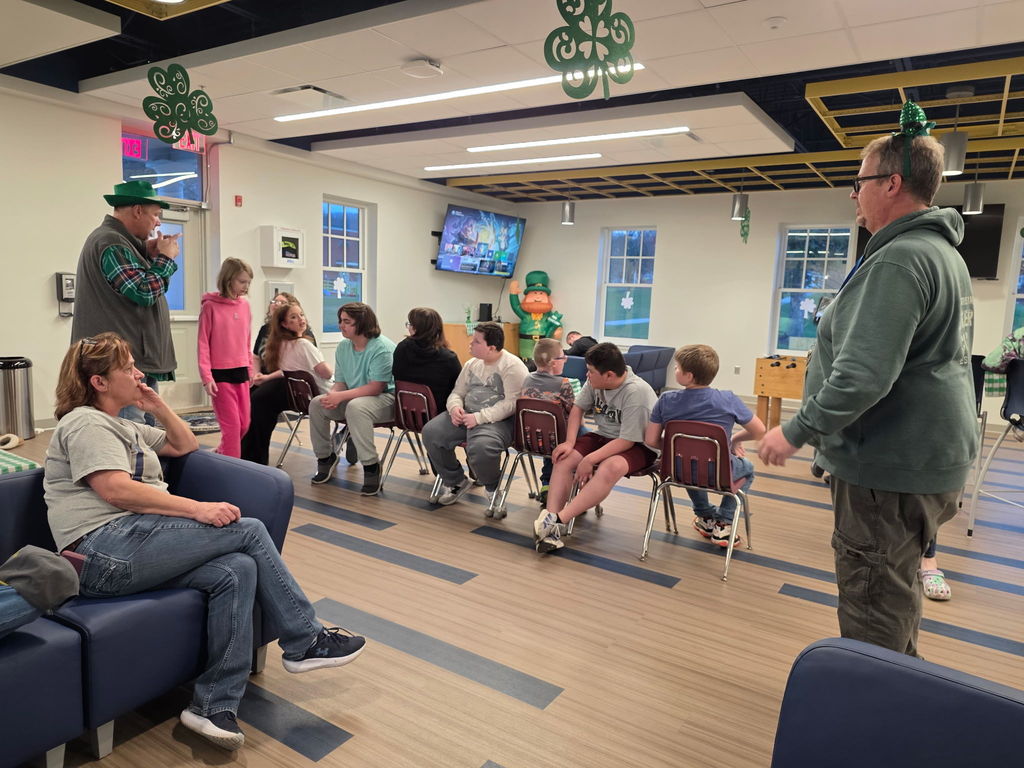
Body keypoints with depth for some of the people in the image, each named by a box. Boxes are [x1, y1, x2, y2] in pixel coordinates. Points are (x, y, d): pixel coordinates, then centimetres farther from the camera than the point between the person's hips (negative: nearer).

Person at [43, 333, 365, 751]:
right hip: (105, 550, -9)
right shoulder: (85, 423, -3)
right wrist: (197, 508, -23)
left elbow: (186, 446, 33)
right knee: (248, 530, -15)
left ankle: (214, 705, -12)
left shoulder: (122, 428, 27)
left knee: (237, 571, -15)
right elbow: (116, 490, -18)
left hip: (127, 551, 9)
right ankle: (306, 641, -4)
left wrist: (159, 407, 18)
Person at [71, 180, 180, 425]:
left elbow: (137, 279, 24)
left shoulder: (117, 240, 19)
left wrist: (149, 254, 10)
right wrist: (165, 258, -6)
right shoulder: (111, 243, -15)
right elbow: (144, 292, -20)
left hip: (137, 359, 11)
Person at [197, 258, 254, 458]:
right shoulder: (211, 306, -7)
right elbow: (203, 343, -8)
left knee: (244, 424, 10)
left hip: (241, 372, 6)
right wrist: (206, 376, -13)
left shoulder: (245, 305, 7)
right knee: (232, 425, -4)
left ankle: (220, 455, 33)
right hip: (220, 373, -5)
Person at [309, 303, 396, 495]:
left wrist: (341, 396, -28)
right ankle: (325, 456, 11)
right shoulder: (343, 346, 6)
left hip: (386, 398, -8)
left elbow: (376, 387, -25)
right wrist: (332, 396, -16)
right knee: (316, 404, -8)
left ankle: (371, 465, -24)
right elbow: (340, 383, 8)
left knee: (356, 407, -37)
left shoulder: (382, 348, -19)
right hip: (355, 397, 8)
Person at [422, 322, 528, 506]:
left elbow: (511, 404, -18)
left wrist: (479, 417, -23)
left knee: (480, 447, -37)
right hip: (466, 415, 8)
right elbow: (457, 393, 20)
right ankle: (456, 481, 9)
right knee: (431, 432, -12)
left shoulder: (513, 366, -10)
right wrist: (455, 407, -5)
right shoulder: (472, 364, 15)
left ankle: (494, 489, -2)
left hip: (498, 420, -7)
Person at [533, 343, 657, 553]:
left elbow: (627, 441, -25)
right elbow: (579, 408, 7)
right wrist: (570, 442, -7)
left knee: (610, 467, -37)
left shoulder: (636, 392, -26)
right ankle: (550, 522, -26)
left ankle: (559, 520, -35)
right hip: (604, 436, 7)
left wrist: (590, 460, -29)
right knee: (565, 458, -16)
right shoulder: (596, 381, -7)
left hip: (637, 445, -7)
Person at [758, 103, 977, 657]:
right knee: (896, 592, 23)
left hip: (891, 467, -11)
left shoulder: (898, 261, -20)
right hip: (931, 455, 11)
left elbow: (863, 375, -29)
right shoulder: (943, 252, 16)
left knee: (873, 605, 0)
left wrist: (798, 432, -19)